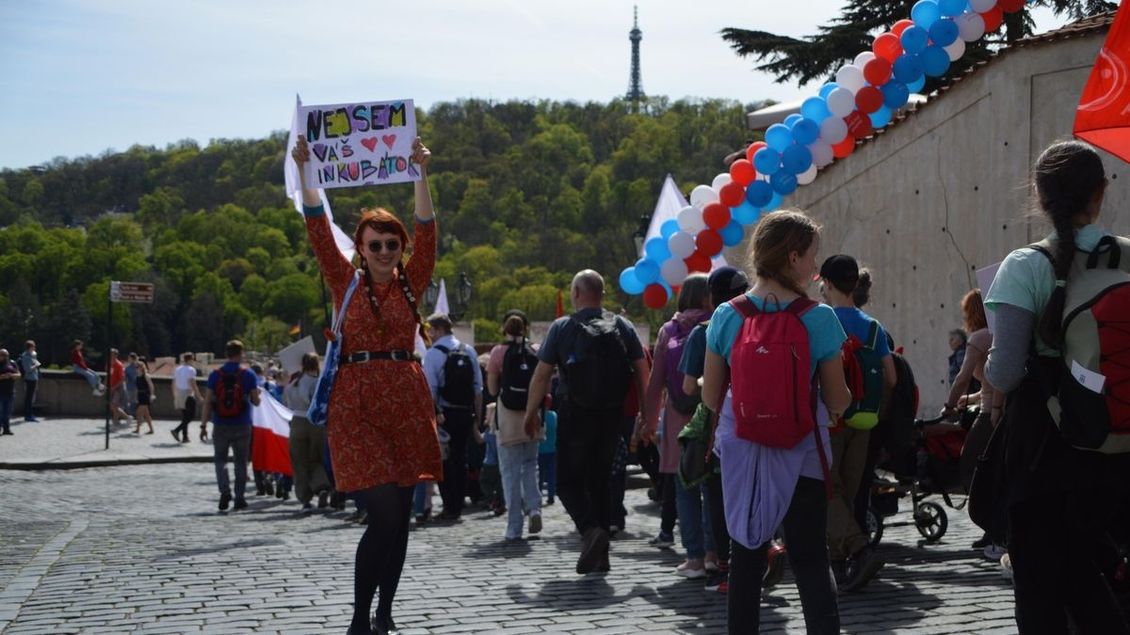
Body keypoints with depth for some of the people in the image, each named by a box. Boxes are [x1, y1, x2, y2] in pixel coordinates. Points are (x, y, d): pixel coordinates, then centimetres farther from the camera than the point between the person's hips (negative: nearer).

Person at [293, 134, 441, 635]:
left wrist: (421, 174, -13)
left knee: (399, 518, 6)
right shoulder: (346, 284, 6)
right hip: (357, 404, -3)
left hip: (406, 402, 3)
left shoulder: (411, 284, 8)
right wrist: (304, 172, -11)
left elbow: (426, 233, -3)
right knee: (384, 515, -12)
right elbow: (318, 231, -2)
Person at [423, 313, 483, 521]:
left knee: (444, 460, 3)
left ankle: (450, 507, 1)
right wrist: (477, 413, 12)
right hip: (466, 412, 5)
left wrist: (433, 414, -9)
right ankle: (458, 506, 14)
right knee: (460, 458, 12)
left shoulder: (433, 353, -10)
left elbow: (431, 389, -14)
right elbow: (478, 386, 7)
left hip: (444, 414, -5)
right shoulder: (469, 351, 7)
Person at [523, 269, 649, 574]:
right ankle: (600, 554, 13)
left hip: (575, 416, -4)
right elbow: (642, 373, 2)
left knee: (568, 481, 5)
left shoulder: (562, 327, -4)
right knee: (600, 480, 15)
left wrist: (531, 412, 3)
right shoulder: (622, 327, 5)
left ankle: (590, 528, -22)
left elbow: (541, 375, -6)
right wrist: (646, 413, 8)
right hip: (612, 417, 4)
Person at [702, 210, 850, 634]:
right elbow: (837, 401, -4)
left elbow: (711, 397, 4)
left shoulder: (726, 317, -2)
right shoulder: (819, 319, -10)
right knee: (811, 562, 3)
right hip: (801, 453, -2)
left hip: (742, 451, 3)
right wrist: (833, 410, 19)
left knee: (746, 558, 13)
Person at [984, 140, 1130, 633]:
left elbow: (1005, 369, -17)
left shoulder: (1026, 268, -12)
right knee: (1079, 565, 21)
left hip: (1041, 443, -4)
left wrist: (995, 389, 4)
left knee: (1038, 579, 8)